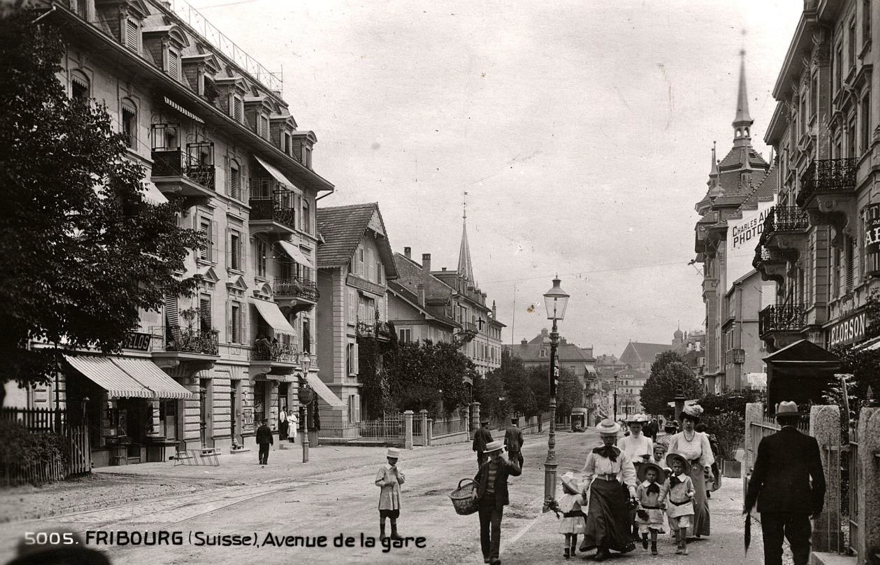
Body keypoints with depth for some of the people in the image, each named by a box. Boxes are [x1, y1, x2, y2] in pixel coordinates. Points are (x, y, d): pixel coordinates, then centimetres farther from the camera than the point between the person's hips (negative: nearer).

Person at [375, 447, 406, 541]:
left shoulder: (397, 469, 11)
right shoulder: (383, 469, -7)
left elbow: (402, 481, 3)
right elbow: (377, 482, -9)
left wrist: (396, 472, -7)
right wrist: (387, 483, -21)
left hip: (396, 495, 5)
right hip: (386, 495, -5)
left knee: (394, 515, 11)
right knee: (383, 515, -1)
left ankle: (394, 533, 19)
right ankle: (382, 534, 5)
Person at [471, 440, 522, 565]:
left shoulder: (504, 466, -6)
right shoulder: (484, 467, 3)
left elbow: (518, 472, -24)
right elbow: (477, 479, 19)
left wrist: (507, 461, -28)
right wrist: (475, 490, 2)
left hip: (497, 502, -4)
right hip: (484, 500, 4)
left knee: (496, 527, -15)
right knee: (484, 529, 10)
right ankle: (486, 555, 23)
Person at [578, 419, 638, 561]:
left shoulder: (620, 454, 5)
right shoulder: (594, 453, 3)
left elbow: (629, 472, 5)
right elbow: (587, 472, 13)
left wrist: (631, 488, -3)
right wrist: (585, 487, 10)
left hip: (615, 487, 2)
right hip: (598, 487, -2)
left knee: (619, 515, 9)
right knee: (598, 515, -15)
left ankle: (623, 544, 29)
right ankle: (602, 548, -14)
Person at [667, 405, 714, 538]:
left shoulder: (701, 438, 7)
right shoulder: (676, 438, 7)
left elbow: (707, 456, 4)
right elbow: (670, 457, 8)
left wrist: (708, 469, -10)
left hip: (697, 473, 0)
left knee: (699, 502, -5)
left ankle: (697, 531, 6)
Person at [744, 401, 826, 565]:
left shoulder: (767, 442, -3)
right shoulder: (809, 442, 0)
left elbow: (757, 475, -2)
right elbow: (818, 477, 2)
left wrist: (749, 502, 7)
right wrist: (817, 506, 10)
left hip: (772, 504, 0)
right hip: (800, 504, 1)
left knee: (772, 548, 7)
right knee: (800, 544, 7)